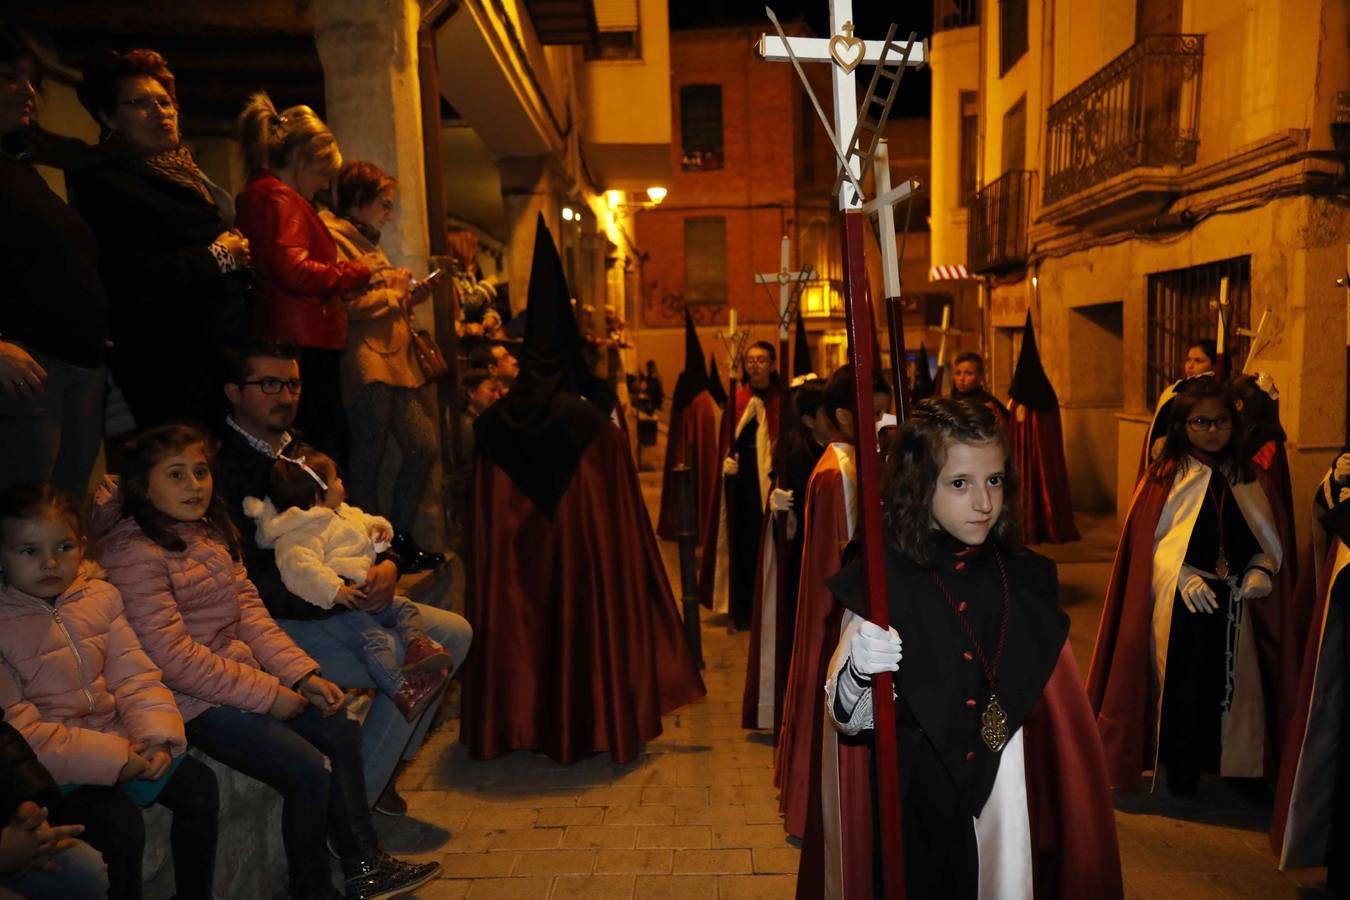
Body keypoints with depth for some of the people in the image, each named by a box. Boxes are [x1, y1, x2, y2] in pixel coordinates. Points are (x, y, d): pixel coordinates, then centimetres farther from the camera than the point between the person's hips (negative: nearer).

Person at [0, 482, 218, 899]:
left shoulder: (99, 596, 1)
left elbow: (134, 676, 1)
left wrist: (156, 734, -15)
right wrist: (108, 758, -22)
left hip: (117, 740, 5)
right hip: (47, 762, -5)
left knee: (199, 785, -4)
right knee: (122, 825, -23)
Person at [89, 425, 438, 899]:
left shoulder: (209, 530, 7)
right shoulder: (136, 553, -19)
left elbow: (249, 608, 6)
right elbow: (173, 657, -23)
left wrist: (303, 673, -4)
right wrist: (266, 694, -19)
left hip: (239, 674, 9)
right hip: (191, 701, -9)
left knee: (341, 732, 7)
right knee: (310, 771, -15)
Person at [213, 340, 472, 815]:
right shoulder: (222, 465, -15)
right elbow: (249, 582, -20)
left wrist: (387, 566, -10)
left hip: (346, 595, 9)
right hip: (275, 621, -8)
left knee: (455, 633, 0)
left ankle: (384, 770, 11)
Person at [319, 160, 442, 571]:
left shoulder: (367, 241, 24)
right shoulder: (334, 238, -7)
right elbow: (350, 304, -20)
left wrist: (410, 296, 11)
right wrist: (393, 291, -5)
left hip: (397, 359, 10)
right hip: (367, 364, -10)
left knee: (424, 447, 7)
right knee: (367, 460, -1)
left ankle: (401, 536, 19)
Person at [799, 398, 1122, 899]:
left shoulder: (1029, 582, -3)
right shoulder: (878, 584, -14)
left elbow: (1059, 716, 8)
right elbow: (847, 718, -11)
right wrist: (859, 672, -31)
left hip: (1009, 806, 3)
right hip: (911, 814, -2)